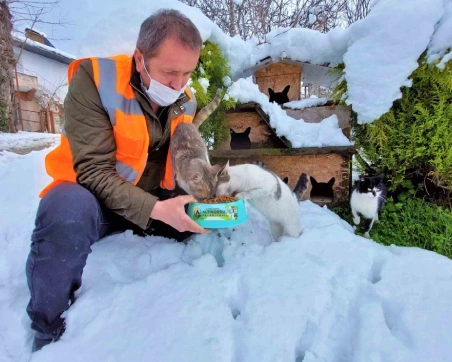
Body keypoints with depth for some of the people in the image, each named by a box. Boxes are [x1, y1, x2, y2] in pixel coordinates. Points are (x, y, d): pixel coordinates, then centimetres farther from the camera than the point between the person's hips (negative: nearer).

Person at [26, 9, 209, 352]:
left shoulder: (184, 100, -2)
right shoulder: (95, 80, -19)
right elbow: (93, 171, -24)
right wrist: (155, 209, -34)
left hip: (156, 200, 5)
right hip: (96, 196, -4)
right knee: (68, 209, -38)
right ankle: (49, 333, -10)